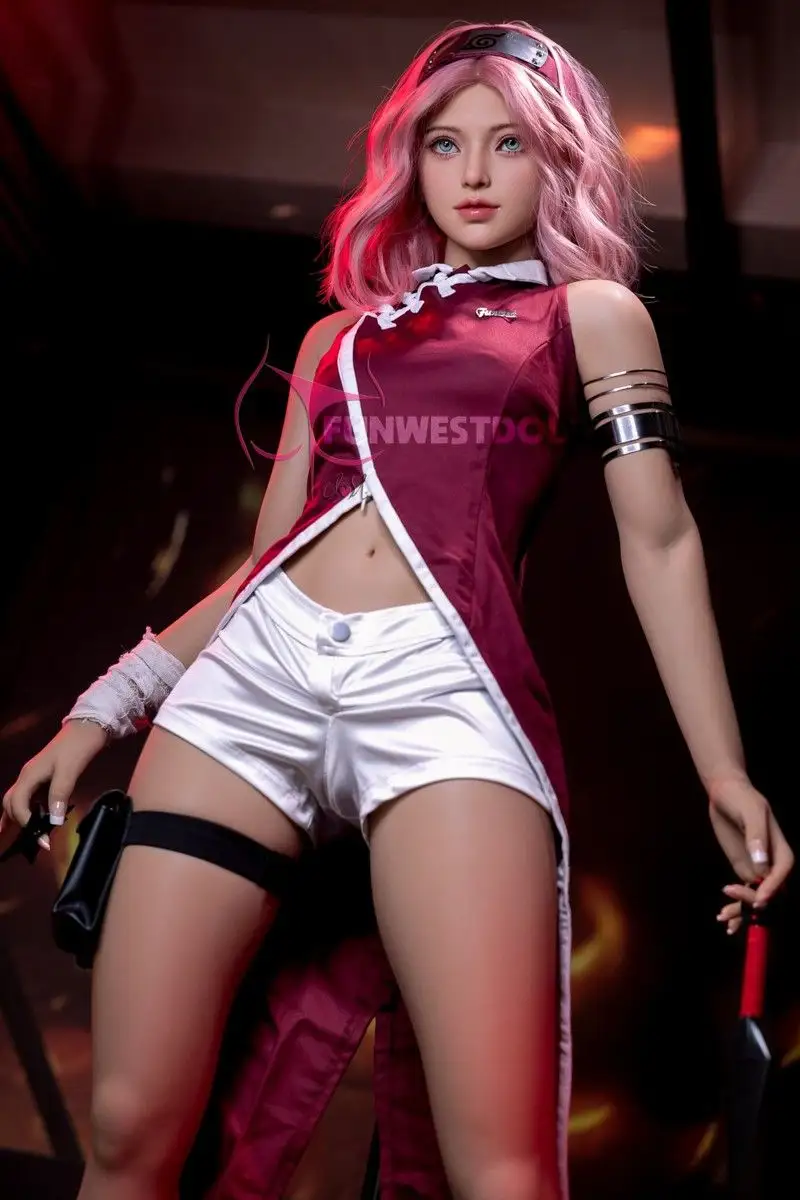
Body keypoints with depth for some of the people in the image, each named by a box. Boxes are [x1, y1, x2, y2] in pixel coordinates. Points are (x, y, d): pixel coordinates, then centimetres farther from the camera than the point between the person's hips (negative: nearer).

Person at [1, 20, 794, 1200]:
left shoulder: (591, 313, 19)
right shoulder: (339, 335, 29)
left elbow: (659, 541, 9)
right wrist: (108, 703, 19)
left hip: (444, 686, -3)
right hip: (253, 669, 4)